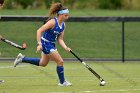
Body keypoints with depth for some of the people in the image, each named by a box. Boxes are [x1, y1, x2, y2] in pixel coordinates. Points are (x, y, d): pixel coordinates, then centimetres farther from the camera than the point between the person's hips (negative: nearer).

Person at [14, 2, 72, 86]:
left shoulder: (63, 25, 1)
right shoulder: (52, 22, -24)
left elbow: (60, 39, 5)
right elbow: (39, 31, -23)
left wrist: (66, 47, -12)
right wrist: (39, 44, -28)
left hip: (51, 44, 9)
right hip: (45, 43, -9)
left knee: (43, 63, 25)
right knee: (60, 61, -9)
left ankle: (22, 58, 34)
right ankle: (62, 82, 7)